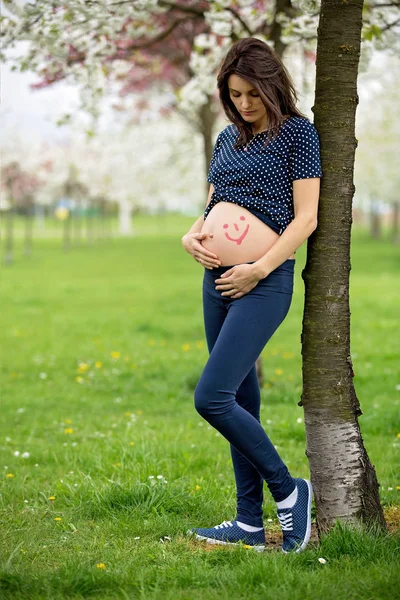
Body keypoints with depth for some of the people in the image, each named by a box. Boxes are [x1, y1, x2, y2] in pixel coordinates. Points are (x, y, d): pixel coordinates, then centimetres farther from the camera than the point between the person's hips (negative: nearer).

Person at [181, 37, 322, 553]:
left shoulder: (298, 133, -5)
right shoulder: (228, 139, 15)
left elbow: (306, 218, -10)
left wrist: (257, 269, -17)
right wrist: (192, 236, -1)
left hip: (265, 282, -7)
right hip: (218, 279, 7)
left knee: (212, 398, -16)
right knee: (240, 401, 10)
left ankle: (288, 490, 0)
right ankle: (250, 523, 17)